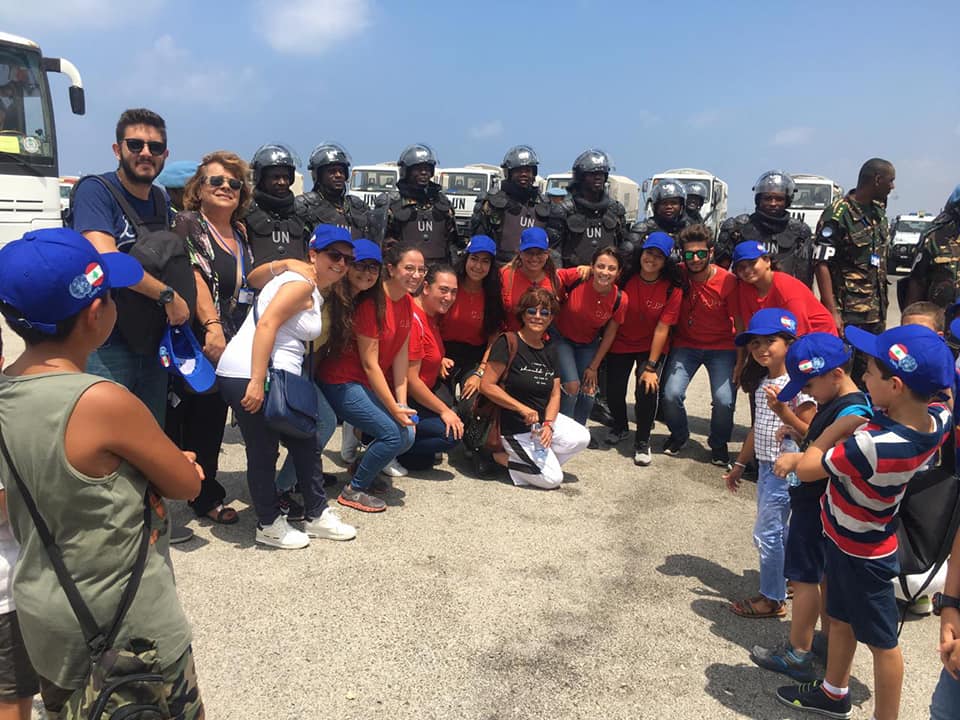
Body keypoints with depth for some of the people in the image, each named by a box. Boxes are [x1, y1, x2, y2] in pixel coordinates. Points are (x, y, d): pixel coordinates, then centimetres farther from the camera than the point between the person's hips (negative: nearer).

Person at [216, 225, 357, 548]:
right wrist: (257, 382, -26)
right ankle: (269, 525, 18)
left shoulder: (315, 293, 20)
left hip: (274, 378, 10)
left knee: (304, 444, 15)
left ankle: (316, 515, 27)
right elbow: (266, 325, -21)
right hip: (249, 377, -10)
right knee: (264, 451, 2)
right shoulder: (301, 283, -11)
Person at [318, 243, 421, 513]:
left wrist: (402, 404, -4)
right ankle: (353, 490, 3)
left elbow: (401, 356, 2)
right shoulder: (372, 302, -22)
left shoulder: (407, 303, 3)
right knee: (396, 434, -17)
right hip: (342, 383, -8)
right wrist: (394, 409, -20)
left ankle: (362, 469, 25)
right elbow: (369, 363, -21)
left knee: (408, 433, 0)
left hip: (371, 384, 8)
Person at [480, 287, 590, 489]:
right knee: (552, 479, -13)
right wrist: (522, 408, -21)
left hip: (543, 418, 7)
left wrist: (548, 424, -13)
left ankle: (527, 457, 2)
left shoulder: (549, 351, 8)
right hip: (515, 428, -7)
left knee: (581, 438, -18)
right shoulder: (509, 342, -14)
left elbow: (555, 394, 5)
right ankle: (502, 458, 6)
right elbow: (486, 386, -18)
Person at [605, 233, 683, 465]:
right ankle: (620, 428, 31)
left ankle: (642, 442, 4)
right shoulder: (626, 279, -12)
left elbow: (662, 329, -17)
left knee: (647, 389, -20)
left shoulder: (672, 290, -16)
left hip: (651, 347, -2)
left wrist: (651, 366, -18)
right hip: (621, 342, 2)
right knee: (614, 391, -3)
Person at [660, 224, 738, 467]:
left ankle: (719, 443, 16)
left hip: (721, 347, -1)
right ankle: (678, 435, 18)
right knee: (671, 394, -16)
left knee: (724, 400, -17)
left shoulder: (728, 281, -15)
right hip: (685, 345, 1)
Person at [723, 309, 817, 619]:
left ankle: (772, 599, 13)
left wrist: (782, 410, -32)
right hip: (766, 467, 8)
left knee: (766, 533, -1)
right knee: (776, 531, 18)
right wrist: (739, 465, 21)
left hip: (784, 471, -8)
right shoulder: (764, 385, 9)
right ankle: (781, 585, 33)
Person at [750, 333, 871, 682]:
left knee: (804, 578, 2)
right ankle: (827, 642, 35)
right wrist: (795, 427, 3)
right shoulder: (835, 405, 6)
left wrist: (796, 460, -39)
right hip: (817, 502, 10)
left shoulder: (852, 413, -25)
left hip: (818, 506, -10)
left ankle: (797, 654, 14)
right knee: (825, 575, 20)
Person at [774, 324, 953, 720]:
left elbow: (806, 468, -26)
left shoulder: (874, 446, -39)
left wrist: (839, 425, -15)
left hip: (860, 551, -8)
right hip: (852, 537, 8)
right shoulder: (938, 420, -17)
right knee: (841, 619, 26)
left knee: (880, 640, 11)